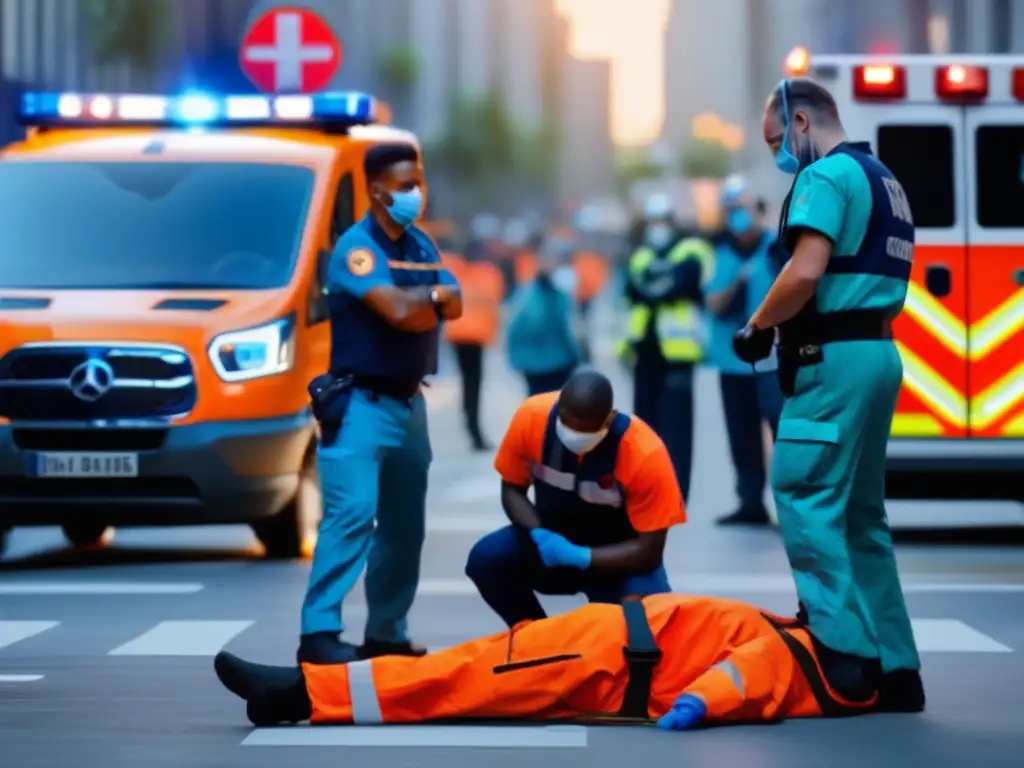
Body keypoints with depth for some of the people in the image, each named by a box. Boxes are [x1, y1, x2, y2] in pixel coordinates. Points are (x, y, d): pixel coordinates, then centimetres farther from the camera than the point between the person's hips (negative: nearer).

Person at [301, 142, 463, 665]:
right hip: (361, 402, -8)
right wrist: (431, 295, -4)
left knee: (405, 524, 10)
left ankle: (387, 631, 17)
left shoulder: (421, 245, 13)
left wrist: (418, 301, -14)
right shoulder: (357, 247, -12)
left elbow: (453, 307, 5)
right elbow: (398, 311, -23)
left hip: (409, 402, 8)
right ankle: (319, 631, -17)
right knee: (352, 515, -16)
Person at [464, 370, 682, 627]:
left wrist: (580, 557, -34)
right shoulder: (531, 418, -22)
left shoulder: (646, 454, -30)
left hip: (616, 558, -3)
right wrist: (539, 535, -25)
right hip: (551, 539, 3)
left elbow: (649, 552, -23)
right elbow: (512, 489, -6)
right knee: (486, 559, -24)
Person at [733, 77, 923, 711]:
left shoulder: (826, 175, -9)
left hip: (836, 359, -10)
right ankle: (895, 665, 10)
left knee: (806, 496, -9)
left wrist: (757, 328, -6)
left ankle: (844, 648, -16)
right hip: (879, 353, 10)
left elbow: (805, 274, -21)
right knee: (861, 513, 11)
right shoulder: (883, 179, 20)